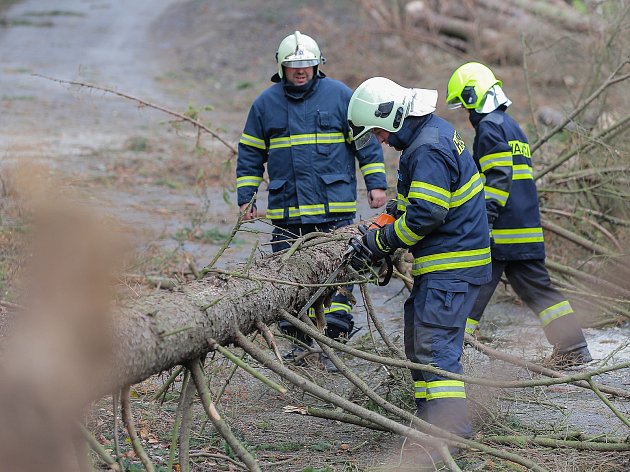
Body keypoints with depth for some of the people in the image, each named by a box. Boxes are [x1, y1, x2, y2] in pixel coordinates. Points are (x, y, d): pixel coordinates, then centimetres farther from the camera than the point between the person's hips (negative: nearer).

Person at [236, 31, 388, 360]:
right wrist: (246, 197, 9)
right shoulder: (265, 103, 10)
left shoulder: (339, 95, 3)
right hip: (286, 210, 2)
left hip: (335, 209, -2)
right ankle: (299, 342, 11)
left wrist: (376, 183, -1)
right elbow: (250, 154, 16)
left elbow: (366, 140, 6)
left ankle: (334, 341, 0)